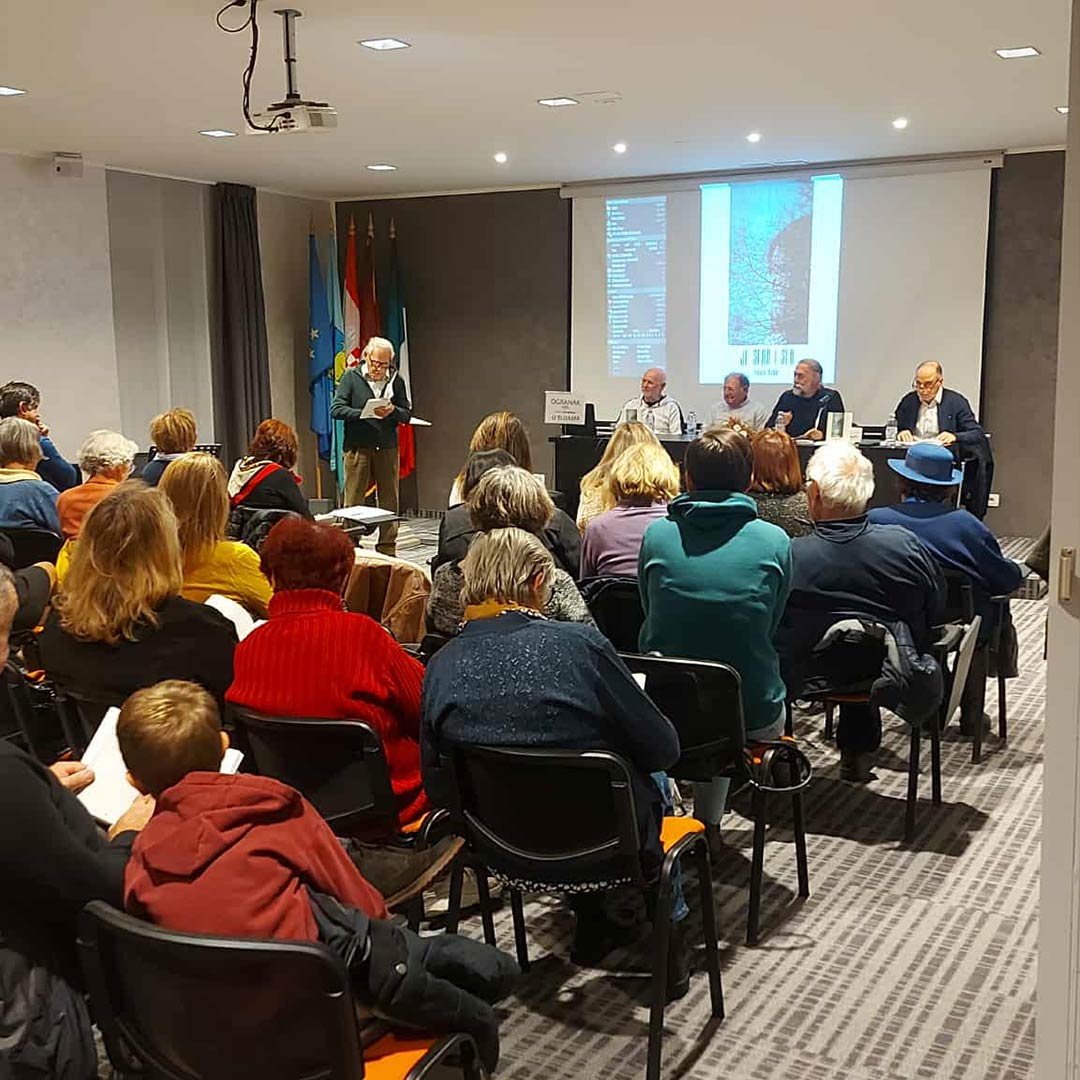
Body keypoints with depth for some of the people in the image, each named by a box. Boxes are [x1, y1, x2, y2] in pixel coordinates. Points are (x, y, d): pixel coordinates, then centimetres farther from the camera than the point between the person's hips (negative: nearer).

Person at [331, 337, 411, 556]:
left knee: (389, 501, 6)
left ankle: (387, 550, 14)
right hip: (357, 447, -3)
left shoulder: (396, 380, 7)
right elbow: (336, 409, -6)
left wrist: (392, 411, -15)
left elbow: (407, 415, 7)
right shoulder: (351, 377, 1)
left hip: (387, 448, 3)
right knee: (354, 501, 0)